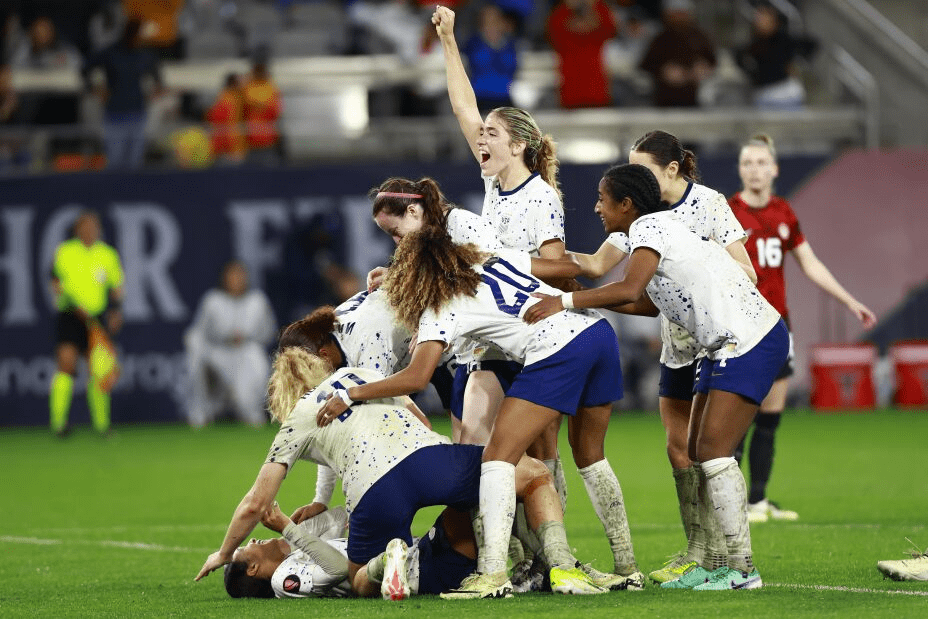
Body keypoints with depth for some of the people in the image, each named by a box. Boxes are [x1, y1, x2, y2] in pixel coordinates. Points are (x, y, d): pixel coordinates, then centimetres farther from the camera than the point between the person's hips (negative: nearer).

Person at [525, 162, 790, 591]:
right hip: (728, 346, 10)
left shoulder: (649, 227, -12)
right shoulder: (653, 228, 17)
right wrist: (588, 299, 23)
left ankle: (742, 570, -15)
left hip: (750, 341, -10)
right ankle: (720, 562, 8)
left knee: (713, 450, -15)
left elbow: (629, 290, -27)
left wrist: (565, 301, -23)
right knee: (699, 452, 8)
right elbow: (650, 304, 25)